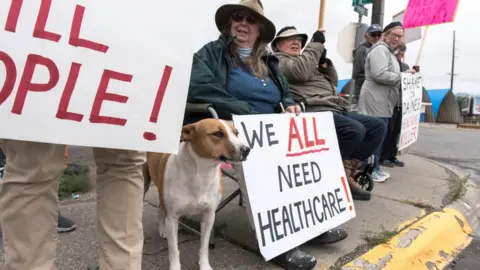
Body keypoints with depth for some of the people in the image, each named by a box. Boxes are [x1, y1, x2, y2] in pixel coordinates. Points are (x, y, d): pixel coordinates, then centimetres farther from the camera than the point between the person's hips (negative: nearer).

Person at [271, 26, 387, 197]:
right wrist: (315, 44, -5)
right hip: (315, 111, -9)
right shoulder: (278, 60, 6)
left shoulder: (304, 59, 32)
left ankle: (346, 173, -6)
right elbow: (301, 72, -16)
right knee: (355, 130, -30)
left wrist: (325, 62, 11)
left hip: (337, 110, 10)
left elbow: (333, 82, 28)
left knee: (378, 126, 0)